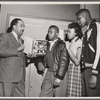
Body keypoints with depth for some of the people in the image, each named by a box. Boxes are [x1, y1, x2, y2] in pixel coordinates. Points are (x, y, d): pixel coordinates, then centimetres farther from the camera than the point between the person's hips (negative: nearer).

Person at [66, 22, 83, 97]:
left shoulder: (80, 43, -7)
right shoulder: (67, 43, 10)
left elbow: (77, 62, -14)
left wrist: (68, 49, -12)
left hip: (75, 69, -5)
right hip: (67, 68, 6)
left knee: (73, 93, -1)